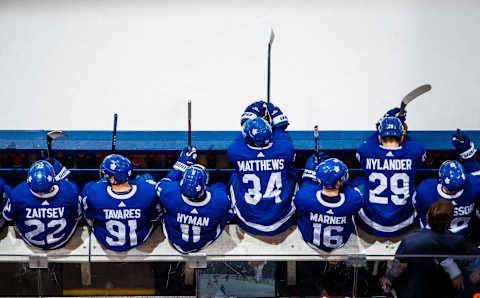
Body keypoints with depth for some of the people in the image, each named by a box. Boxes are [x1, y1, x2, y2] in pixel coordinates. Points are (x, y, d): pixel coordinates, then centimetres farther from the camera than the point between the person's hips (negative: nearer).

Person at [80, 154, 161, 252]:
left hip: (108, 243, 0)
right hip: (139, 240, 1)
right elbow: (155, 218, -11)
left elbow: (89, 217, -11)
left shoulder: (94, 193, -34)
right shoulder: (148, 192, -32)